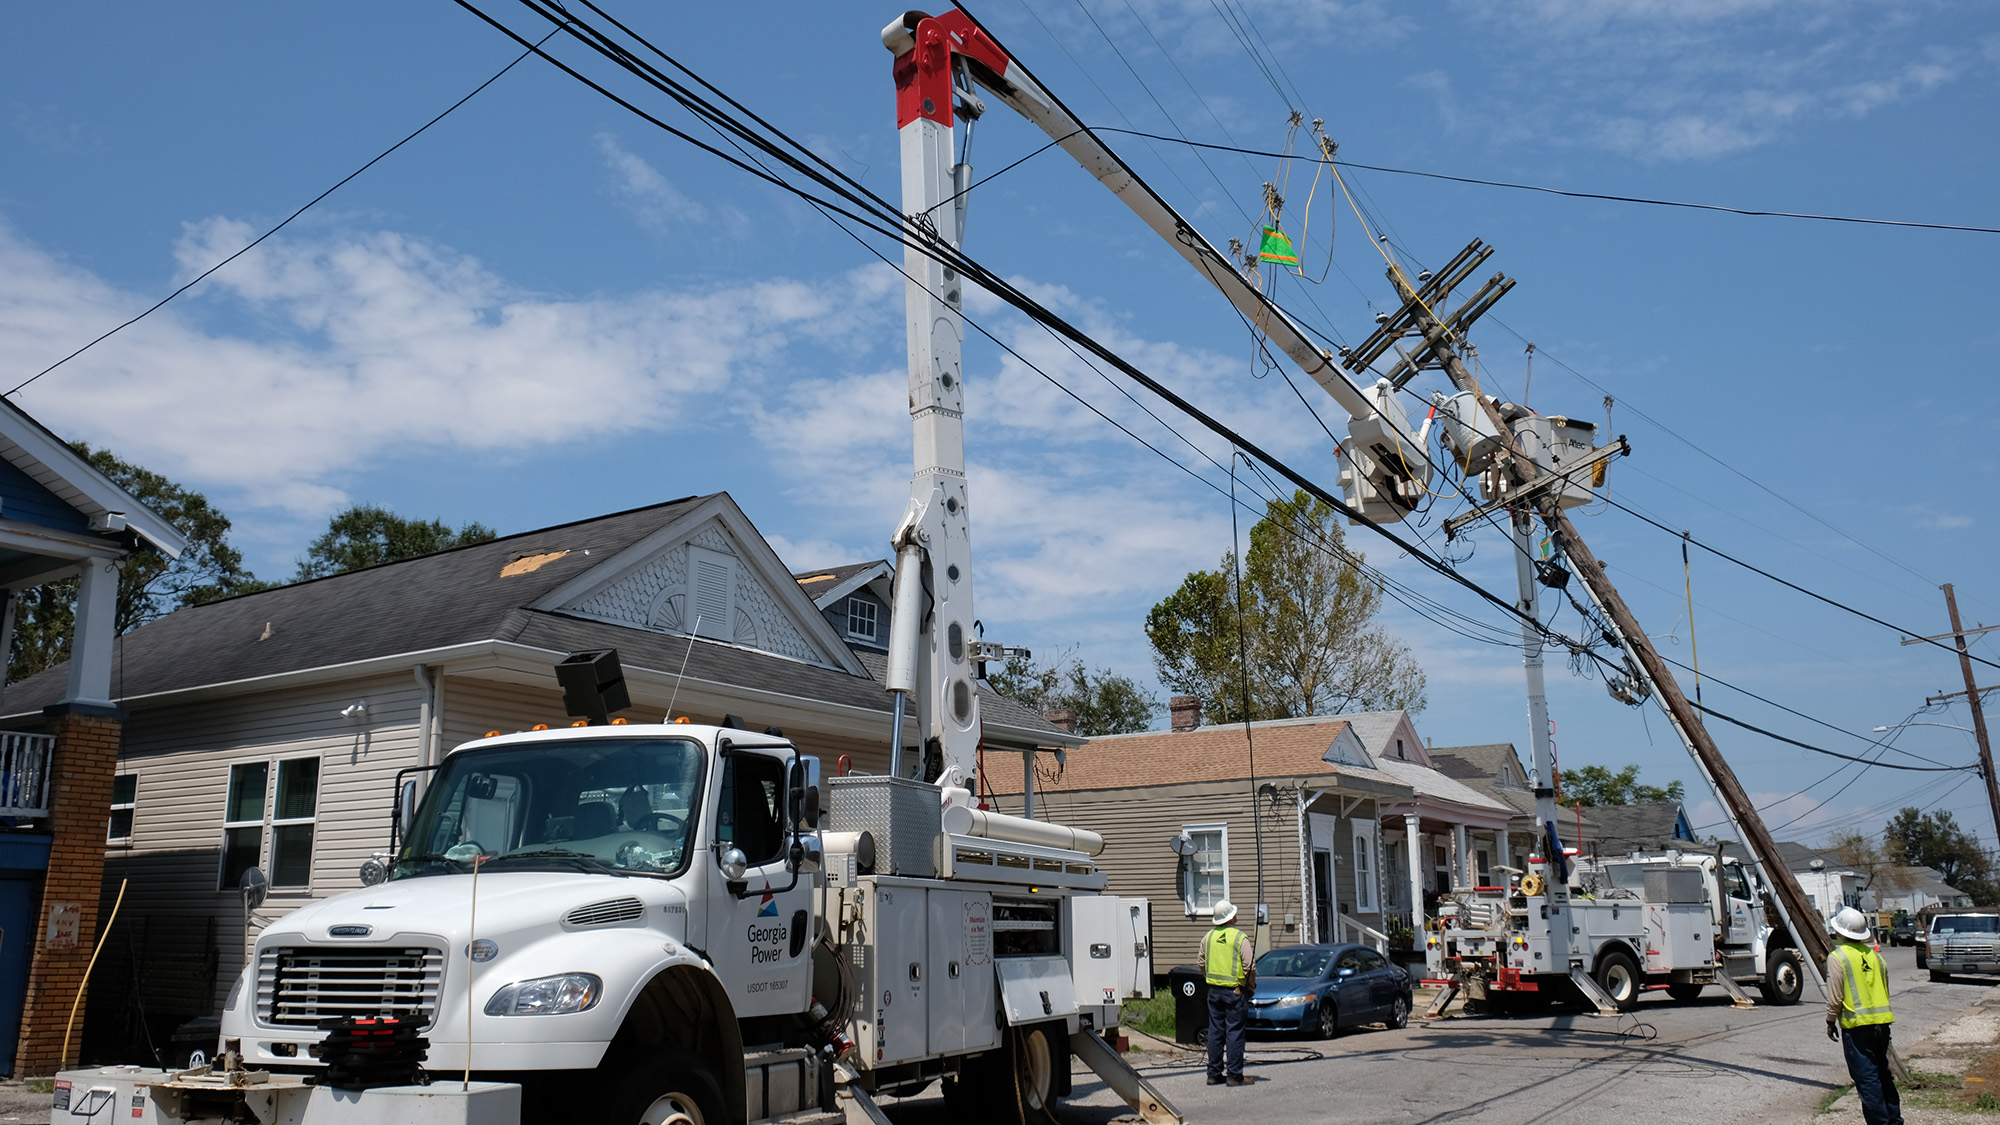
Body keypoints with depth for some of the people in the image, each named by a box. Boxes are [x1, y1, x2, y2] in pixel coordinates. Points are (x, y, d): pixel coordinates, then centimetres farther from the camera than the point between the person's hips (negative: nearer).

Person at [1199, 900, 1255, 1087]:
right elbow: (1249, 967, -11)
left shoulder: (1208, 937, 5)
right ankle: (1234, 1075, 0)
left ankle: (1214, 1074, 13)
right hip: (1235, 991, -5)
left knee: (1215, 1031, 9)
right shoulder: (1240, 938, -10)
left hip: (1214, 990, 5)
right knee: (1234, 1032, -1)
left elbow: (1202, 965, 11)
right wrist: (1252, 987, 4)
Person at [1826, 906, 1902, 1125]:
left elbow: (1835, 996, -11)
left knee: (1866, 1077, -2)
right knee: (1882, 1073, 18)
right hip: (1881, 1021, 7)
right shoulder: (1873, 954, 10)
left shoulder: (1837, 957, -10)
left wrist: (1831, 1021, 2)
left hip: (1856, 1025, -7)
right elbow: (1885, 989, 18)